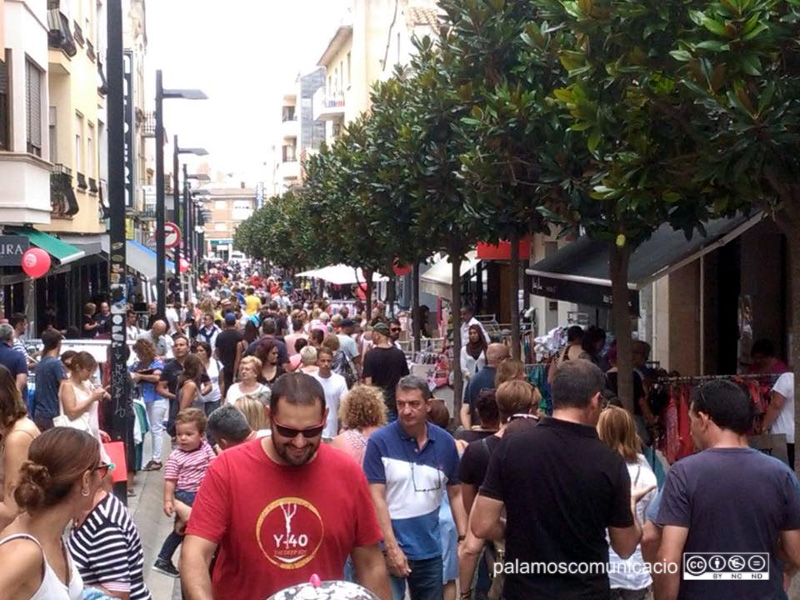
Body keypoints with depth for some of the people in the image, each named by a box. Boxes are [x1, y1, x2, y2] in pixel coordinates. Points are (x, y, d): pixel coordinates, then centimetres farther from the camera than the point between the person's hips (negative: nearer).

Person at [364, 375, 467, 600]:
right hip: (390, 546, -4)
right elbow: (376, 498, -12)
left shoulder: (445, 442, 1)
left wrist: (464, 537, 0)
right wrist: (392, 547, -16)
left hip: (430, 548, 4)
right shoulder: (379, 441, -10)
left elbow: (455, 493, 9)